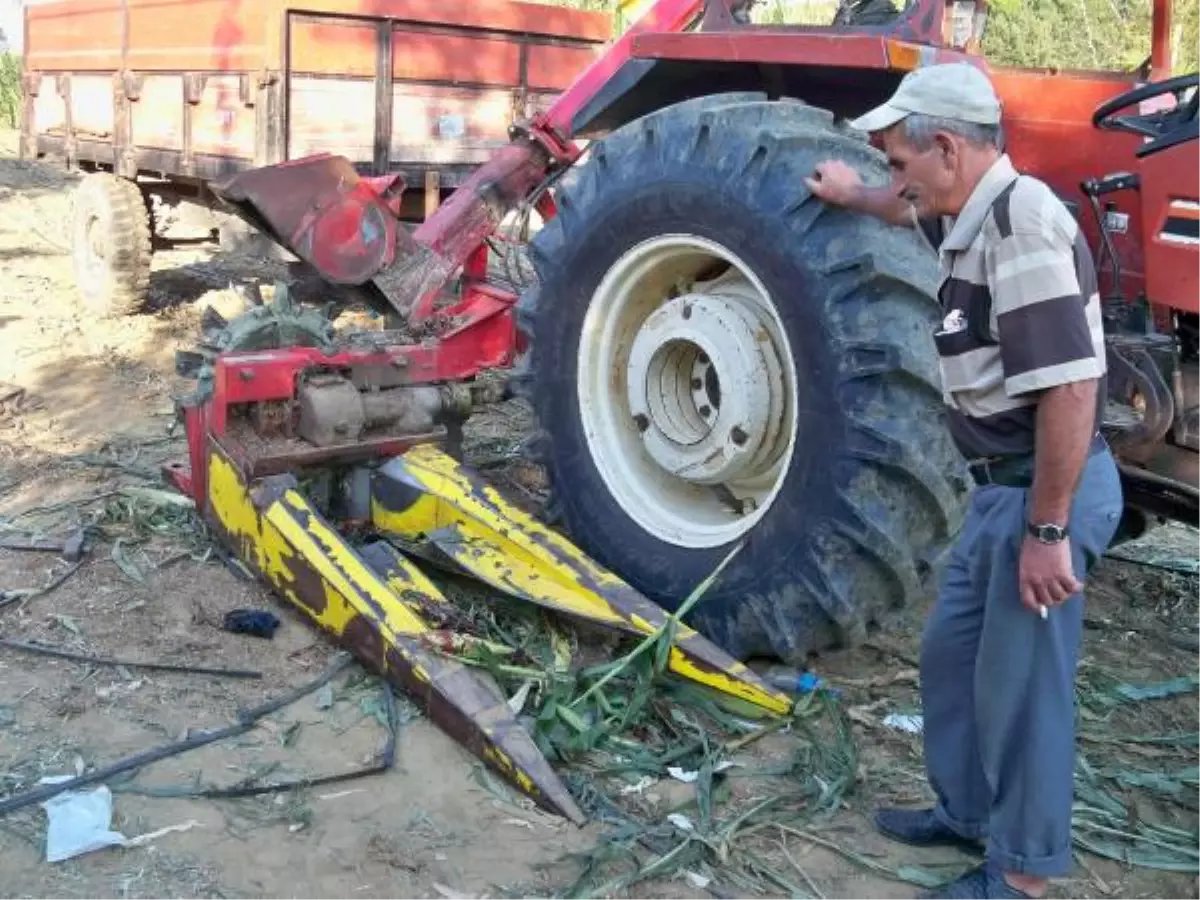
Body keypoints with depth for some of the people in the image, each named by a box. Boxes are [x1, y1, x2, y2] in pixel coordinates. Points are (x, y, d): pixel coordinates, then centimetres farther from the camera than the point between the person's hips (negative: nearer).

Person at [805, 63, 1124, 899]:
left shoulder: (1022, 223, -22)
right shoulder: (981, 215, 8)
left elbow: (1071, 386, -28)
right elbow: (918, 209, 35)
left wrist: (1049, 530, -25)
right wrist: (852, 194, 50)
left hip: (1046, 490, -10)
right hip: (1006, 485, 10)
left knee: (1019, 685, 3)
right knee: (953, 653, 20)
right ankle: (968, 811, 38)